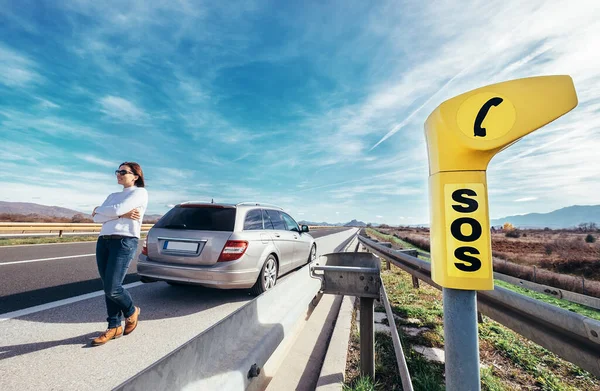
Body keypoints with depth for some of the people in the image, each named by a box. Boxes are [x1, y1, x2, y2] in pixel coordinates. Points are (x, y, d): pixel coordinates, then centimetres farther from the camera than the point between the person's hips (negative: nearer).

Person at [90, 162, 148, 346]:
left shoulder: (140, 192, 0)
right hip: (104, 241, 7)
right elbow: (96, 218, 7)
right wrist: (121, 215, -8)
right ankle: (114, 327, 20)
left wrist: (99, 210, 8)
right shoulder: (113, 196, 20)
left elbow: (117, 209, -12)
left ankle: (132, 312, 20)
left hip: (125, 242, -7)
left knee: (112, 288, -8)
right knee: (107, 288, 7)